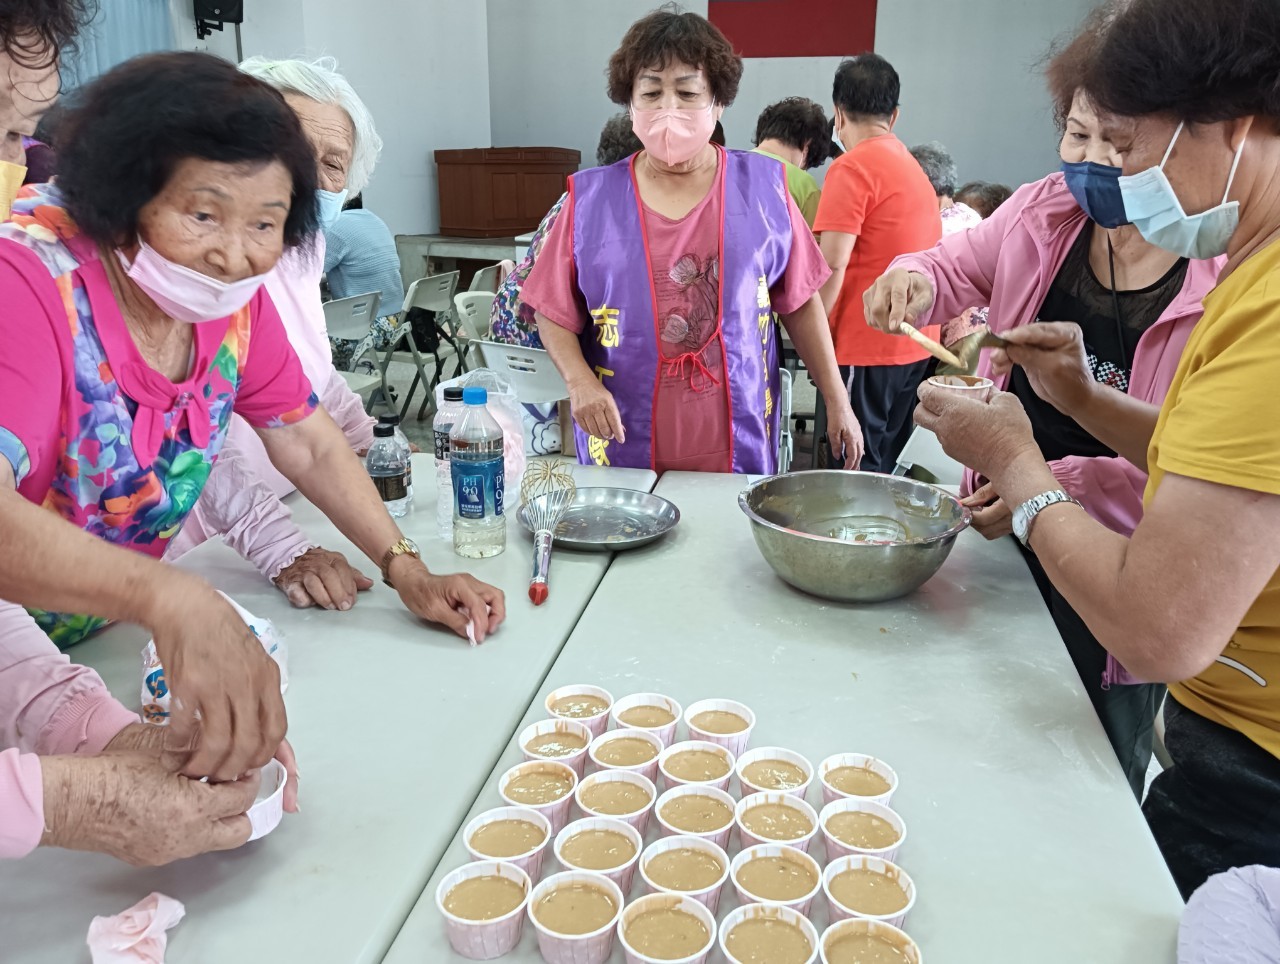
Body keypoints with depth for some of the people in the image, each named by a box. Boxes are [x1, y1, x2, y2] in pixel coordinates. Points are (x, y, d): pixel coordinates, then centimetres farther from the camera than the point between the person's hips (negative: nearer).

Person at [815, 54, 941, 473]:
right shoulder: (915, 168, 14)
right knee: (890, 465, 15)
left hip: (867, 346, -8)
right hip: (916, 345, 8)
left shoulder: (852, 167, -11)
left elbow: (833, 265, -17)